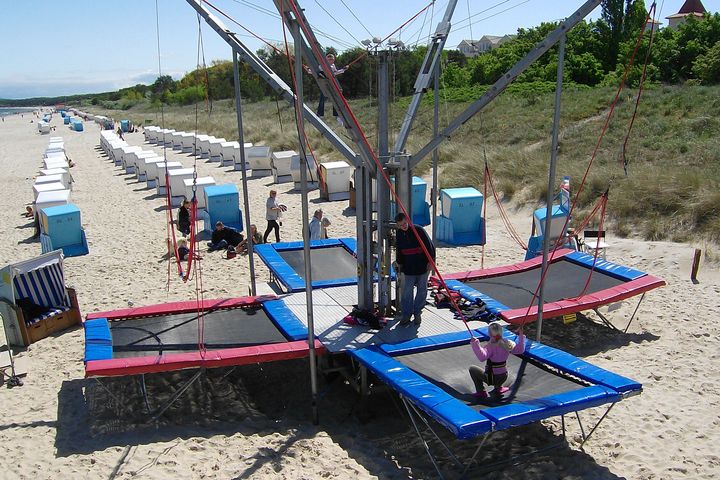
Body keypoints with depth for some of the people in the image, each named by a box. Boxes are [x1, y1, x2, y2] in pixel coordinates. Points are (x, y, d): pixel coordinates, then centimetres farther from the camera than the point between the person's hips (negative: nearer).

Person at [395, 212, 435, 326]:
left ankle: (417, 313, 18)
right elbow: (399, 251, 17)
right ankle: (406, 314, 8)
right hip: (409, 268, 3)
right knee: (407, 291, -2)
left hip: (423, 266, -3)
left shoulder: (419, 230, -12)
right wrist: (400, 263, 19)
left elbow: (429, 246, -8)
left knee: (422, 291, 6)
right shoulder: (399, 234, 3)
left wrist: (430, 261, -9)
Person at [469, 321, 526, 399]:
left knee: (472, 369, 13)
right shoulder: (507, 343, -6)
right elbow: (520, 350, 4)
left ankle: (481, 392, 11)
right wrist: (521, 336, 9)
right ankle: (498, 388, 30)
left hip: (493, 378, -7)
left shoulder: (490, 346, -25)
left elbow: (482, 357, -40)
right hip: (504, 377, 7)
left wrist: (475, 343, -42)